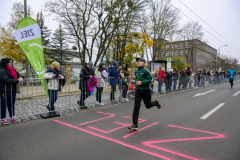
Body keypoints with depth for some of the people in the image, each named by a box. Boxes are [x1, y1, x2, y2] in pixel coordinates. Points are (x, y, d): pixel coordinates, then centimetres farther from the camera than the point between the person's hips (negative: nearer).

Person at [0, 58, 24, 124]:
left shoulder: (13, 70, 13)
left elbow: (18, 74, 19)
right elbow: (7, 80, -22)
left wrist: (20, 77, -6)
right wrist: (18, 80, -19)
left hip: (13, 90, 8)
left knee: (12, 104, 15)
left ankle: (12, 117, 25)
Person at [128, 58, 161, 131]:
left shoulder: (145, 70, -13)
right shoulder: (136, 71, 7)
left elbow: (151, 79, -17)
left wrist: (141, 82, -23)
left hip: (146, 91, -4)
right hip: (138, 91, 4)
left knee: (148, 105, 15)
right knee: (136, 107, -6)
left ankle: (156, 102, 50)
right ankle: (135, 125, -2)